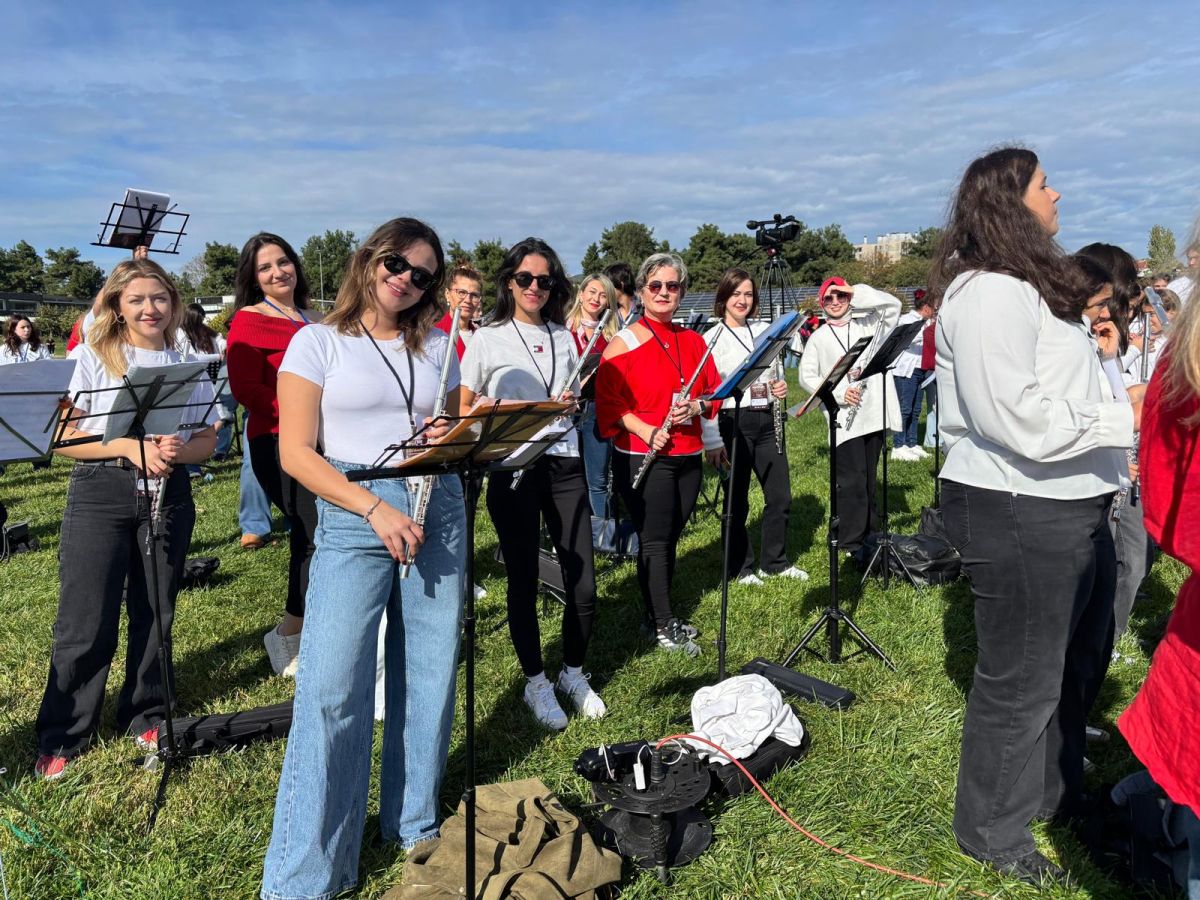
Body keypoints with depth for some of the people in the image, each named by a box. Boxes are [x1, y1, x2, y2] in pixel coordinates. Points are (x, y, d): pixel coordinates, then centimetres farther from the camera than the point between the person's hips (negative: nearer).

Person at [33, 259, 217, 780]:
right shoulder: (93, 358, 0)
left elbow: (207, 440, 7)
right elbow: (64, 438, -6)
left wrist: (179, 451, -15)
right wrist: (131, 447, -19)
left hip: (168, 497, 3)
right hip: (101, 494, -2)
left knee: (155, 615, 11)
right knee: (86, 623, 0)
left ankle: (146, 718, 28)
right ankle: (62, 737, 17)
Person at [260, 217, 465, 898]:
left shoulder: (437, 347, 14)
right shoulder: (319, 342, 4)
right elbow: (296, 452, -4)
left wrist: (453, 437, -6)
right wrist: (375, 509, -14)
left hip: (438, 511, 4)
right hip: (353, 515, -3)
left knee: (431, 677, 7)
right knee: (331, 689, -7)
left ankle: (415, 827, 28)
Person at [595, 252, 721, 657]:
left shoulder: (693, 340, 10)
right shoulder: (624, 342, -6)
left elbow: (715, 391, 10)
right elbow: (608, 401, -10)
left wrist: (696, 407, -11)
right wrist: (648, 432, -20)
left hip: (688, 456, 5)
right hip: (643, 457, -5)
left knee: (670, 539, 13)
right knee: (654, 541, 0)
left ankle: (661, 614, 27)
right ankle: (662, 626, 12)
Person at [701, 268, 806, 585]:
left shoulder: (764, 331, 11)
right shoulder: (712, 339, -6)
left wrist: (780, 387, 1)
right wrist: (712, 442, -14)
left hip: (766, 421, 6)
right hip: (733, 423, -5)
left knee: (780, 496, 10)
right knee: (738, 502, 5)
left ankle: (775, 562, 27)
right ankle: (740, 568, 20)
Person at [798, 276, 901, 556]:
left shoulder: (868, 325, 11)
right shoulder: (818, 338, 5)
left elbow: (893, 305, -4)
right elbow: (806, 376, 0)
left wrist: (857, 292, -7)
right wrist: (838, 393, -13)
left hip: (875, 414, 3)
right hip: (845, 419, -3)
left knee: (868, 479, 14)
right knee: (852, 482, -5)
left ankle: (868, 534, 27)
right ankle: (851, 542, 3)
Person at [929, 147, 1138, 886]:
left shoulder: (1034, 284, 16)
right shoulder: (987, 293, -19)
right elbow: (1019, 418, -25)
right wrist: (1124, 417, -15)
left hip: (1072, 507, 11)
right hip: (1017, 515, -11)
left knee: (1078, 664, 24)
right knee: (1020, 682, 4)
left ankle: (1057, 791, 46)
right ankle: (992, 832, 25)